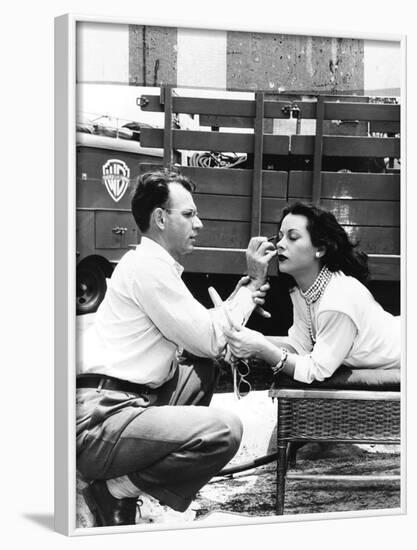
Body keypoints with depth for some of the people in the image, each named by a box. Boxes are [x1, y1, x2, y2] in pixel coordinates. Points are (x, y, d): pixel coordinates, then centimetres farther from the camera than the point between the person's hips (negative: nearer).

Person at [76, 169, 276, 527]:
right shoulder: (148, 266, -13)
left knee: (205, 368, 18)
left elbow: (201, 334, 15)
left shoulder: (153, 264, 18)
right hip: (95, 422, -10)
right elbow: (210, 341, -11)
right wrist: (253, 282, -1)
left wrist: (248, 285, 6)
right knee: (225, 430, -21)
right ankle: (116, 491, -4)